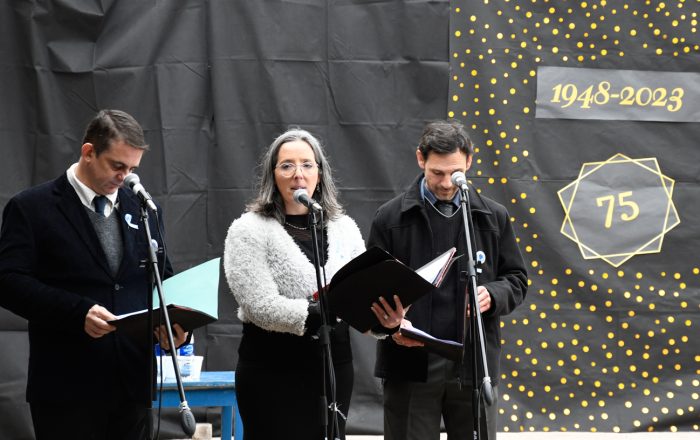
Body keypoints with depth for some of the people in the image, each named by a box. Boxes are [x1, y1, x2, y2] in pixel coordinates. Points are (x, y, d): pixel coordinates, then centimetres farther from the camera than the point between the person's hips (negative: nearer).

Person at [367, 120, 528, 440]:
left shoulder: (493, 217, 8)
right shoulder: (390, 217, 2)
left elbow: (516, 280, 14)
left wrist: (493, 295, -9)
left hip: (474, 364, 2)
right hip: (410, 363, -2)